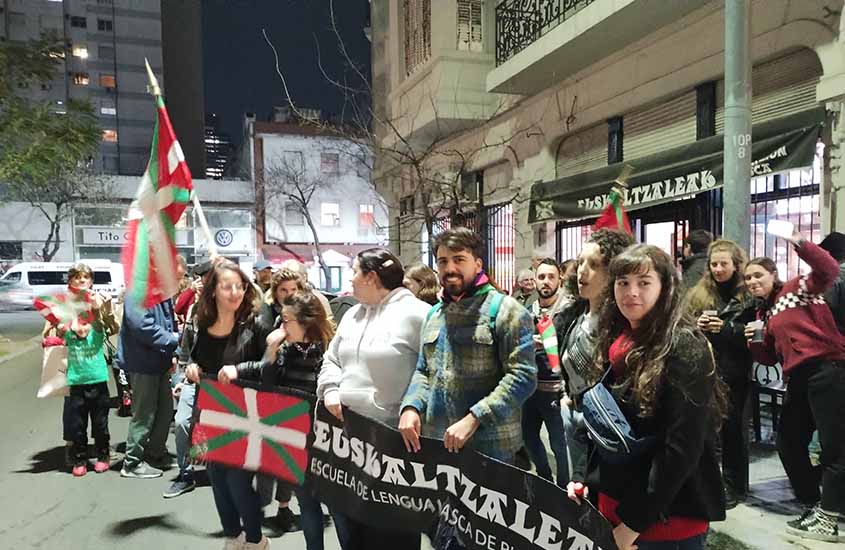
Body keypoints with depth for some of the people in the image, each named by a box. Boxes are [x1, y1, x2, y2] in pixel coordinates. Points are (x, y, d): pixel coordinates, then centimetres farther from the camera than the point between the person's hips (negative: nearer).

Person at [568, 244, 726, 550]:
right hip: (612, 501, 7)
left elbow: (682, 449, -21)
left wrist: (636, 519, -18)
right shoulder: (615, 343, 5)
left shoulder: (684, 349, -17)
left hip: (668, 516, -7)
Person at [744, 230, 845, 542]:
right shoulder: (765, 313, 20)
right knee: (788, 444, 11)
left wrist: (801, 244, -34)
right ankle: (815, 507, 25)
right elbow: (770, 358, 20)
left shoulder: (798, 287, 0)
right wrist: (755, 342, 0)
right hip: (797, 379, 9)